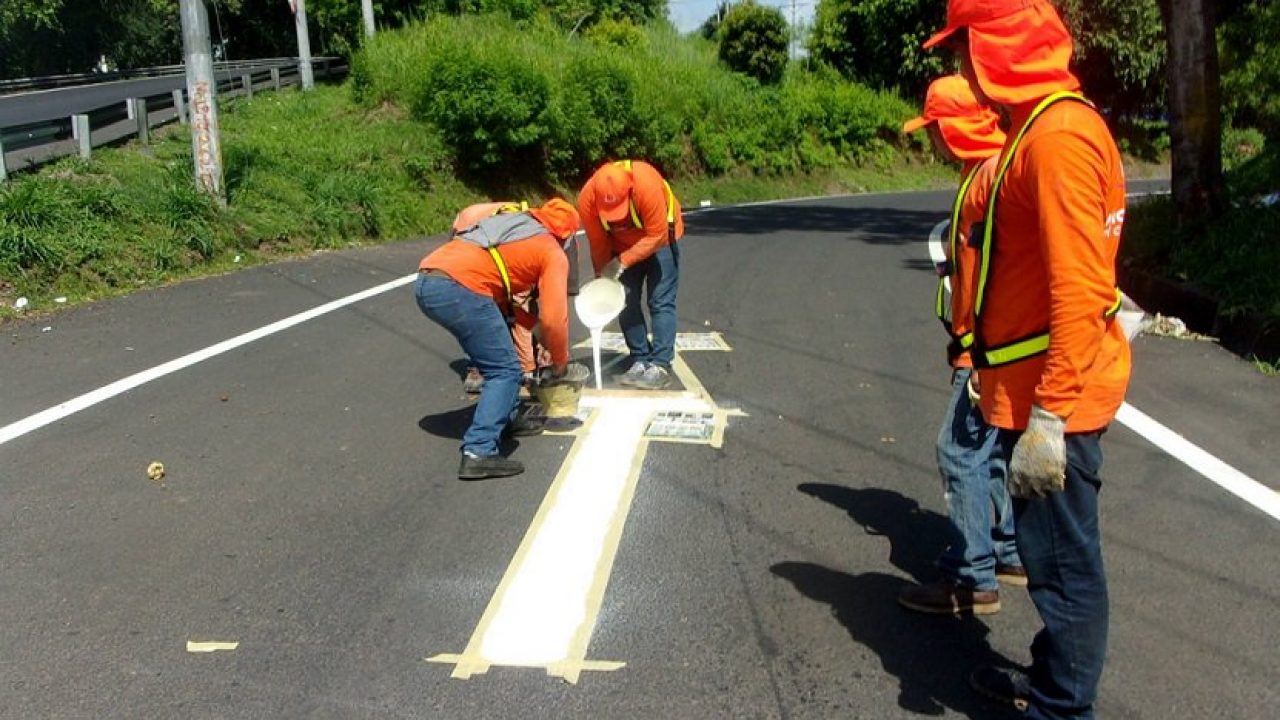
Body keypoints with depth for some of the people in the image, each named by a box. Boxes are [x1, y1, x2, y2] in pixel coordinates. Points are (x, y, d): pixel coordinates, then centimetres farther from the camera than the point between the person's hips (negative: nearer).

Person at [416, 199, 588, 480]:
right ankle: (479, 453, -9)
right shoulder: (553, 254, 10)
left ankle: (508, 416, 32)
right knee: (505, 371, -1)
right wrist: (560, 366, 17)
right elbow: (554, 318, 3)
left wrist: (531, 321, 28)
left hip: (426, 281, 8)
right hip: (460, 289, -8)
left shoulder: (513, 224, 31)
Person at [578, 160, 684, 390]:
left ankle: (661, 366, -9)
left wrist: (622, 261, -33)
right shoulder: (587, 198, -28)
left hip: (660, 239, -4)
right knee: (626, 302, 1)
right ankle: (641, 362, 10)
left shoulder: (648, 185, -39)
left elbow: (656, 236, -31)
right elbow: (598, 243, -15)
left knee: (661, 302, -10)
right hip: (623, 244, 4)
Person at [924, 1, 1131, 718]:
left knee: (1063, 558, 2)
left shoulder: (1059, 134, -19)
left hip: (1052, 395, -10)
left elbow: (1079, 289, -24)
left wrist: (1048, 414, -25)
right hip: (1038, 389, 10)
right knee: (1051, 548, 21)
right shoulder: (1038, 126, 13)